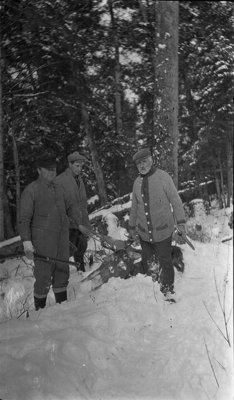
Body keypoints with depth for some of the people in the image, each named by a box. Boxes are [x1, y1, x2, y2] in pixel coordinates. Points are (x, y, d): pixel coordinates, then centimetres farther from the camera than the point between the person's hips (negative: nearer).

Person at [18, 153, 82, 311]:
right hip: (43, 240, -6)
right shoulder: (31, 190, -6)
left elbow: (69, 207, 28)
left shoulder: (58, 188, 14)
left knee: (62, 272, 13)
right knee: (44, 276, -5)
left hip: (63, 237, 6)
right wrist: (27, 242, -15)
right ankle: (40, 309, 9)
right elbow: (24, 219, -8)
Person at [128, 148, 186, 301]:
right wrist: (132, 227, 22)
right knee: (147, 263, 12)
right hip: (144, 233, 4)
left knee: (165, 262, 2)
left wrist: (181, 224, -15)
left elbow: (176, 201, -9)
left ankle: (168, 289, 21)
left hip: (163, 231, -4)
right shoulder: (137, 182, 6)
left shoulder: (163, 177, -9)